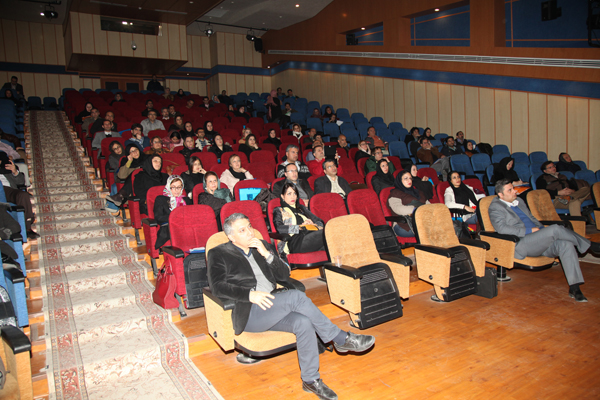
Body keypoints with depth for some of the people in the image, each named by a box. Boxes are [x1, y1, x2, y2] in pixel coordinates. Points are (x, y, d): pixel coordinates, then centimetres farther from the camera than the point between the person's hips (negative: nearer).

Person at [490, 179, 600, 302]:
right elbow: (502, 229, -16)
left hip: (538, 240, 8)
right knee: (555, 229, -25)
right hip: (521, 244, -8)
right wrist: (529, 231, -16)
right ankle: (589, 246, -2)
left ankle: (574, 287, -20)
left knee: (566, 243, -20)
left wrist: (542, 229, 9)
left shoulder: (519, 201, 23)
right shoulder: (495, 207, -3)